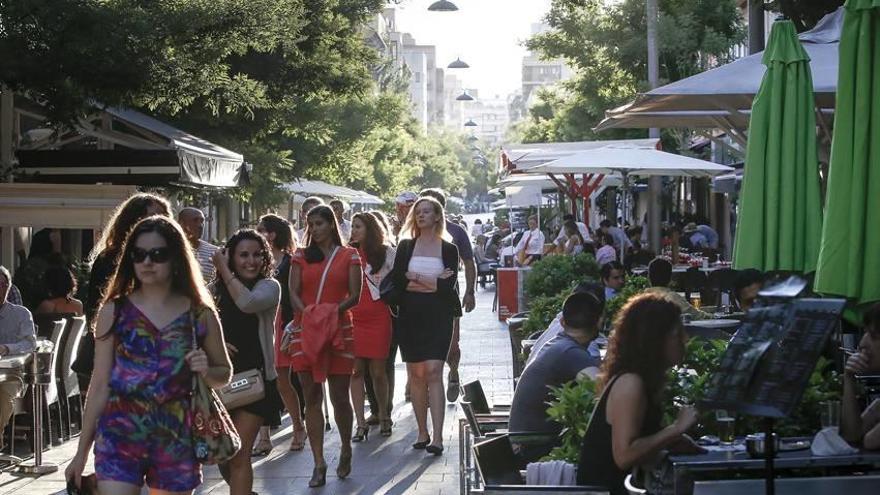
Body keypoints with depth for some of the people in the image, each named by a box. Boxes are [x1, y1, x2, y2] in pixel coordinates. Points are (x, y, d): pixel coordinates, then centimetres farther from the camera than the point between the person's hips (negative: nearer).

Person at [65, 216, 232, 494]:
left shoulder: (199, 315, 4)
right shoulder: (114, 311, 2)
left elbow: (224, 373, 17)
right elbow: (100, 384, 5)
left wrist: (206, 371, -7)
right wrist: (82, 452, 5)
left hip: (176, 440, 1)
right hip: (120, 436, -1)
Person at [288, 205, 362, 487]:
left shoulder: (349, 256, 7)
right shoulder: (301, 256, 12)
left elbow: (354, 295, 0)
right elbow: (293, 293, 4)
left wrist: (335, 310, -18)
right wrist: (307, 312, -15)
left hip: (338, 330, -2)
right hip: (305, 330, 2)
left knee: (339, 396, 0)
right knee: (311, 398, -1)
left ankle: (346, 449, 25)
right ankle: (319, 464, 2)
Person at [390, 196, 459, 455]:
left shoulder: (448, 249, 6)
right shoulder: (405, 247, 10)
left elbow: (449, 286, -6)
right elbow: (397, 280, -3)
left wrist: (415, 280, -6)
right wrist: (433, 282, -8)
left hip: (438, 317, -2)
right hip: (411, 317, 2)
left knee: (433, 371, -13)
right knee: (416, 374, 3)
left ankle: (437, 437, -17)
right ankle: (422, 432, 13)